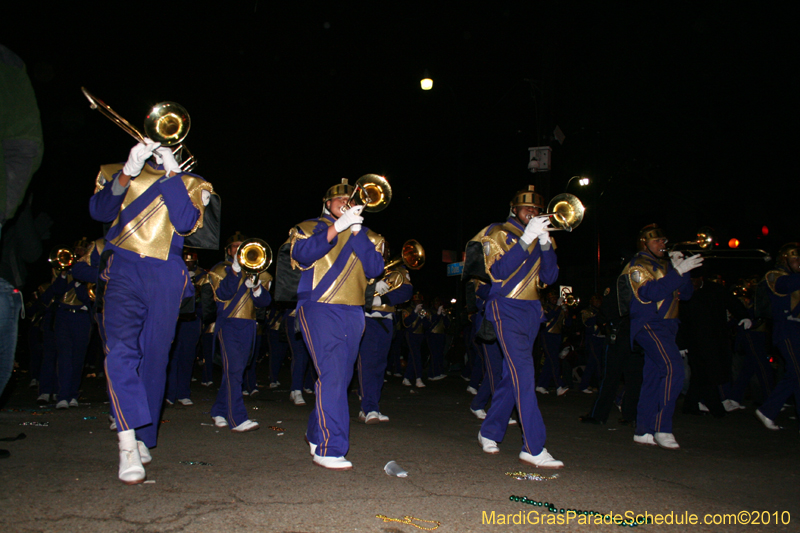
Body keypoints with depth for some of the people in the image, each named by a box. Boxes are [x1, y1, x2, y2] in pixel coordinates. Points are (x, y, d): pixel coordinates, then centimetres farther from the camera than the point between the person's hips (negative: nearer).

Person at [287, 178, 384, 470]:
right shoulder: (310, 228, 10)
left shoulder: (367, 236, 18)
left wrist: (356, 231, -9)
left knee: (340, 377, 9)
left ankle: (316, 434, 28)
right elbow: (302, 255, -12)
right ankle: (329, 449, -12)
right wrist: (337, 227, -18)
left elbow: (374, 268, 0)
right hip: (320, 309, -5)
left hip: (353, 314, 5)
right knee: (332, 375, -16)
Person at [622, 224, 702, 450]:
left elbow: (686, 294, 14)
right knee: (673, 368, -23)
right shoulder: (637, 266, -3)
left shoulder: (665, 265, 21)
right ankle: (662, 429, -20)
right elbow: (650, 292, -20)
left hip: (666, 325, 8)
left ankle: (643, 431, 12)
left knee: (653, 378, 7)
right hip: (649, 324, -8)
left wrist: (681, 269, -1)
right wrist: (677, 272, -22)